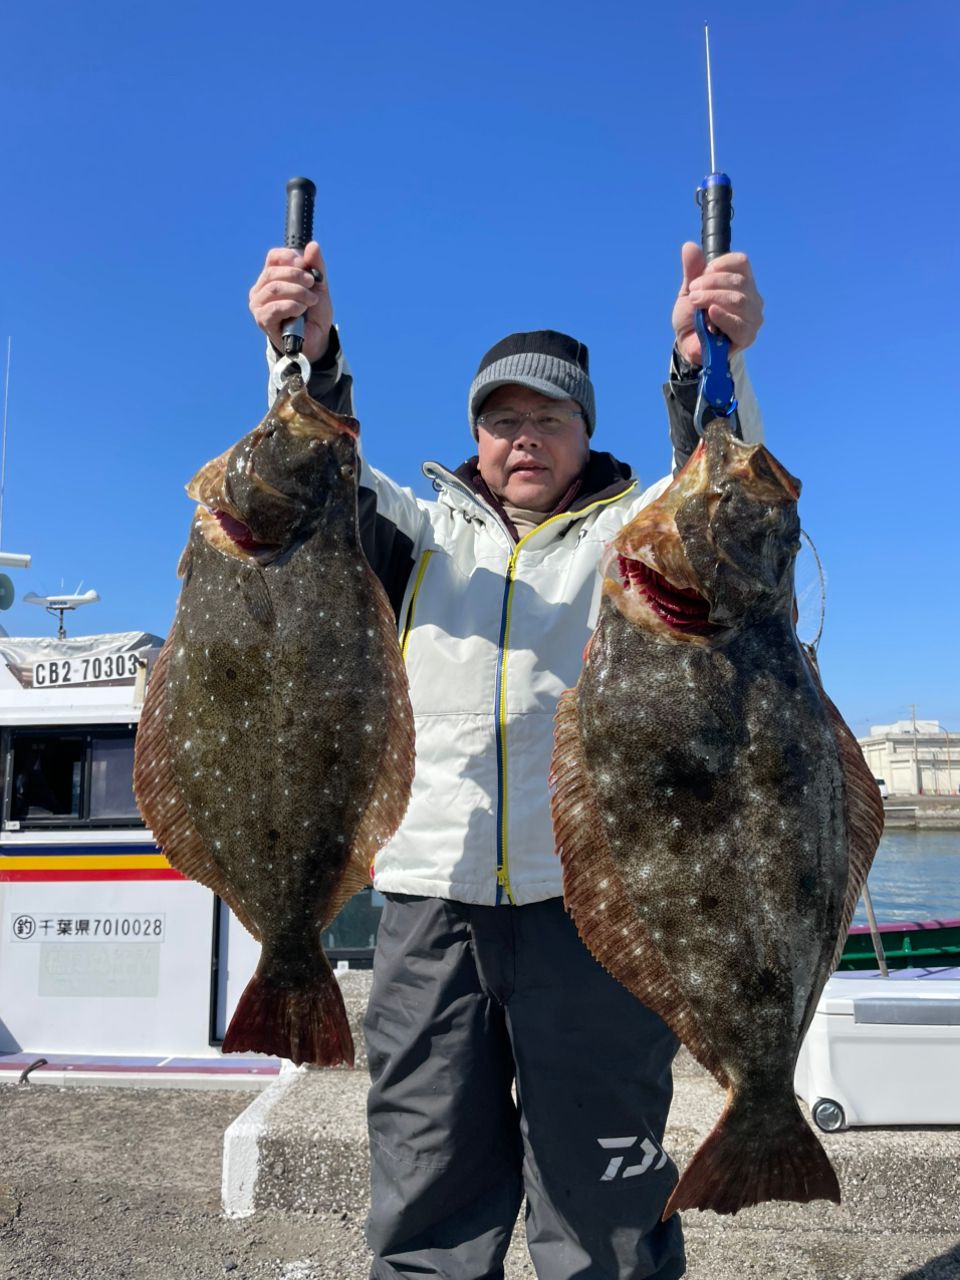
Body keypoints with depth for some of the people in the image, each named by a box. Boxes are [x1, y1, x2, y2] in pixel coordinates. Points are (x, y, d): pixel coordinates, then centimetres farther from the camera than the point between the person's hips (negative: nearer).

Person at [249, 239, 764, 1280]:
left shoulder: (635, 529, 12)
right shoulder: (426, 532, 16)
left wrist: (706, 363, -26)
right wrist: (309, 359, -17)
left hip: (593, 896, -1)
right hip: (431, 894, 2)